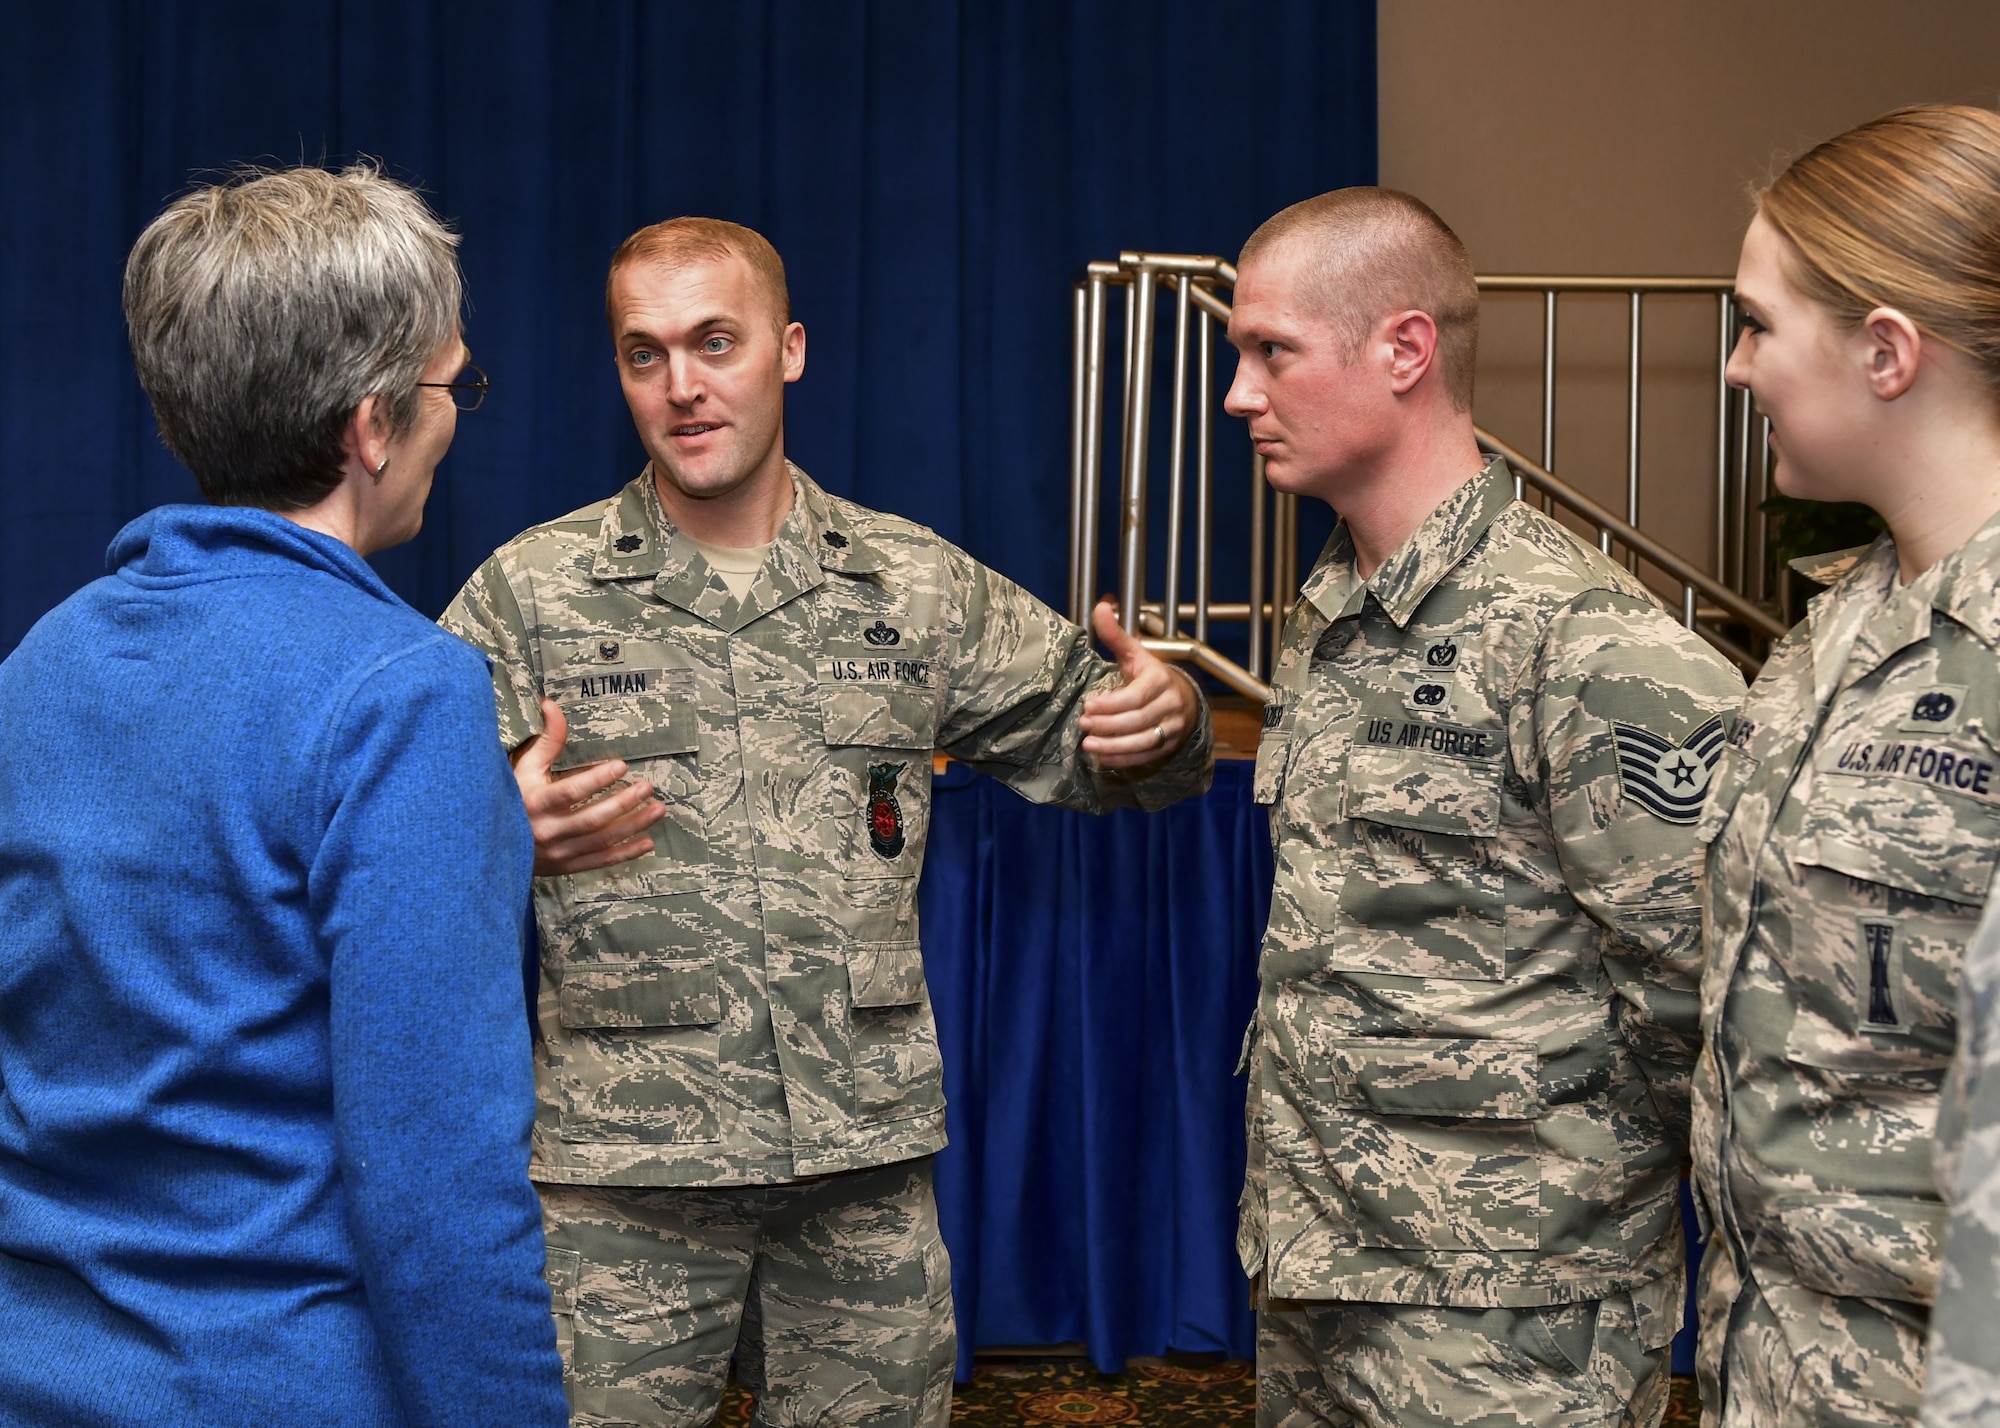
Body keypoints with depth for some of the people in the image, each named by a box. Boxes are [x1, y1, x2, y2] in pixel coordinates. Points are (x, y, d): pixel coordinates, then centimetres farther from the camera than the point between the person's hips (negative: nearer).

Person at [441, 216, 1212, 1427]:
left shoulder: (917, 586, 7)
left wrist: (1162, 724, -8)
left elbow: (1073, 733, 15)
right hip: (619, 1173, -2)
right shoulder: (528, 593, 1)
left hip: (868, 1156, 2)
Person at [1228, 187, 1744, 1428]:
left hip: (1504, 1328, -8)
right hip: (1307, 1281, 8)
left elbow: (1698, 988, -18)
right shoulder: (1328, 618, 10)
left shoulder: (1585, 639, -18)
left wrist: (1564, 1163, -4)